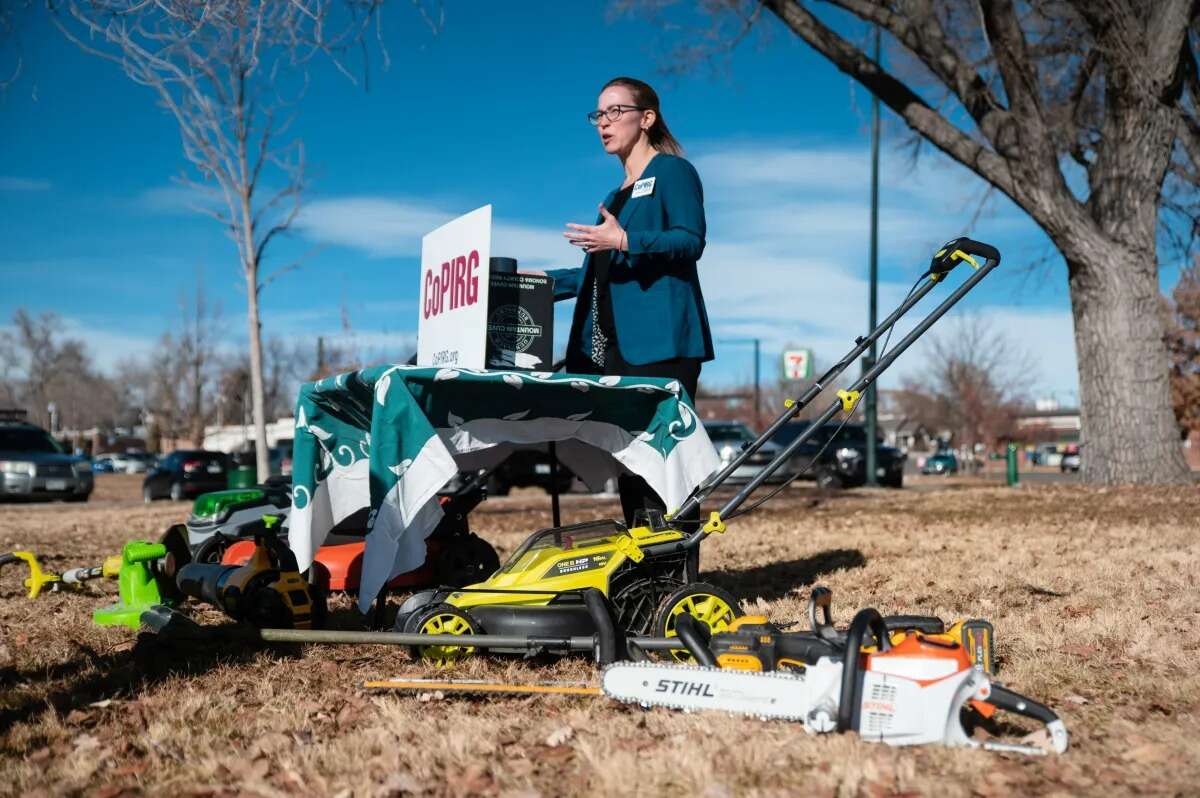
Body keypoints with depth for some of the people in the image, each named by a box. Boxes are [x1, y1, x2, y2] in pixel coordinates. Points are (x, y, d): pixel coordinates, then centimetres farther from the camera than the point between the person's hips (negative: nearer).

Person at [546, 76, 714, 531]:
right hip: (613, 348, 8)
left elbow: (690, 241, -12)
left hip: (658, 344, -8)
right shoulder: (617, 194, 27)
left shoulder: (673, 172, 3)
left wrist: (624, 241, -23)